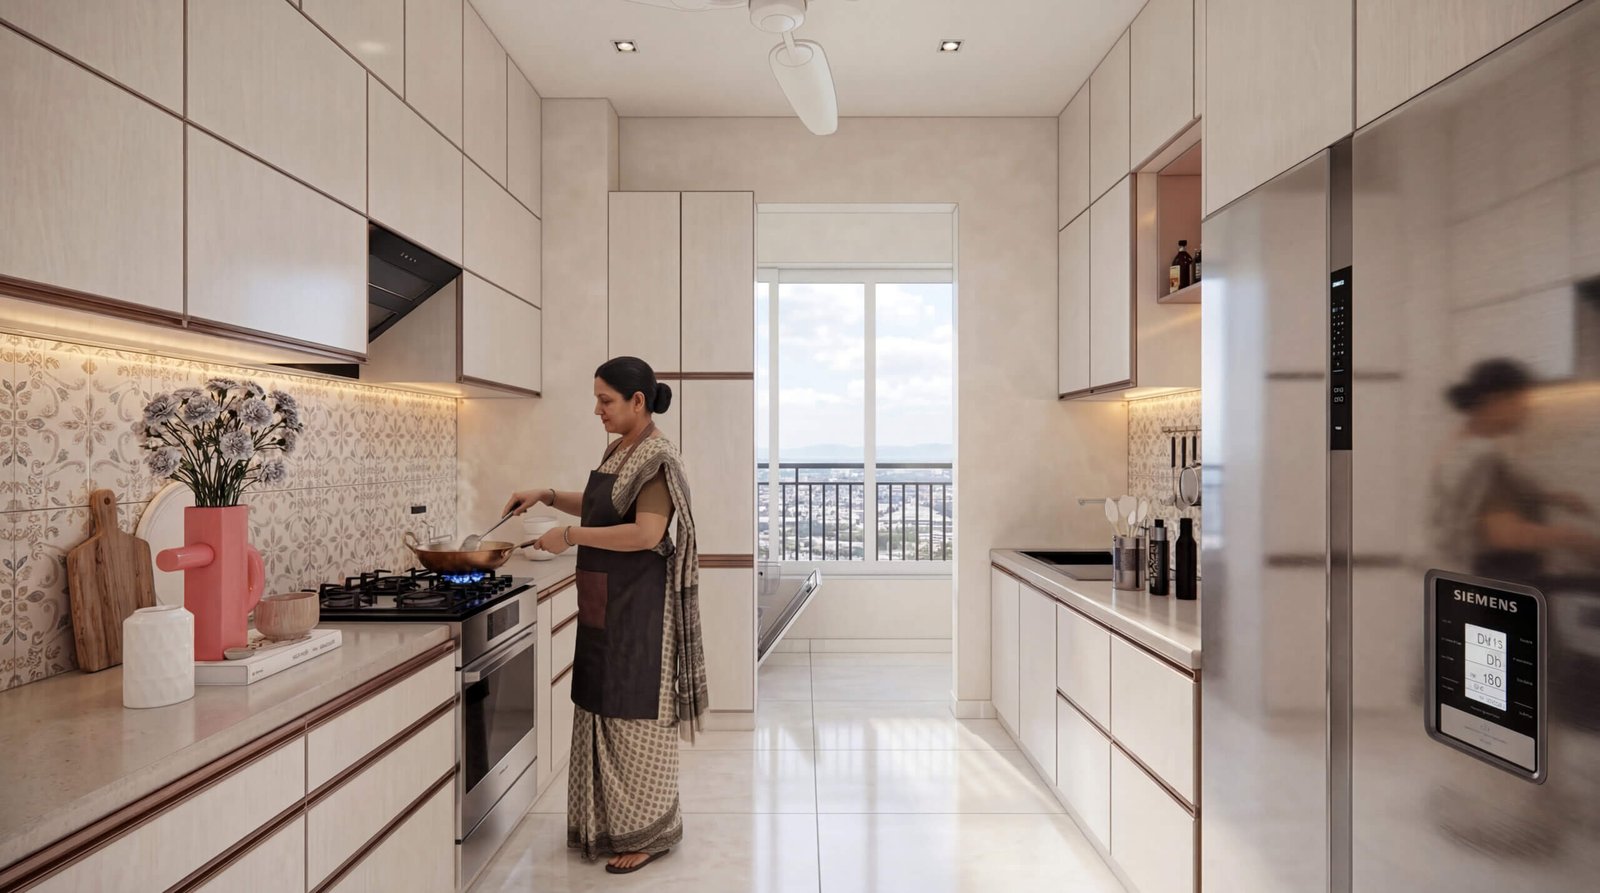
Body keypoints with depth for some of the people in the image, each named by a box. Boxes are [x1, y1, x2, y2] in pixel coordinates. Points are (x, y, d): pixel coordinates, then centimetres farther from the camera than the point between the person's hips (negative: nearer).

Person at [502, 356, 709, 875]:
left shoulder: (657, 458, -16)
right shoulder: (617, 451, 11)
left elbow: (646, 534, -26)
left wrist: (570, 535, -20)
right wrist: (548, 496, 13)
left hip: (637, 607, -9)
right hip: (603, 604, 9)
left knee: (636, 714, 2)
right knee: (603, 709, 17)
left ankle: (647, 834, 19)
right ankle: (608, 824, 33)